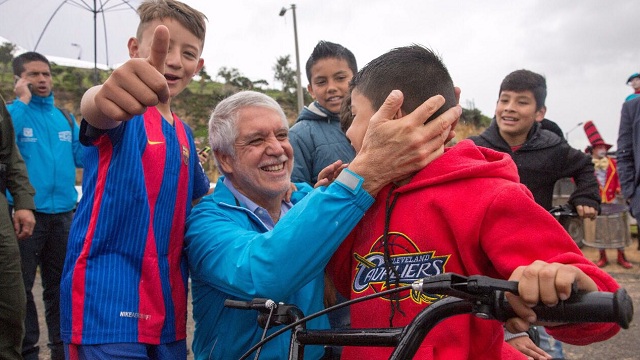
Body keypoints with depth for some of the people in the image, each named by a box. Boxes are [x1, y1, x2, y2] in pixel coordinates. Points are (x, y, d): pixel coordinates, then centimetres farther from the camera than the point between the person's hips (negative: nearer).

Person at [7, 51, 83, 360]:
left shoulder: (65, 118, 11)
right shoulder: (12, 111, -3)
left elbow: (81, 158, 9)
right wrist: (22, 101, -17)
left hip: (63, 214, 4)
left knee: (60, 284, 15)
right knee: (20, 287, 5)